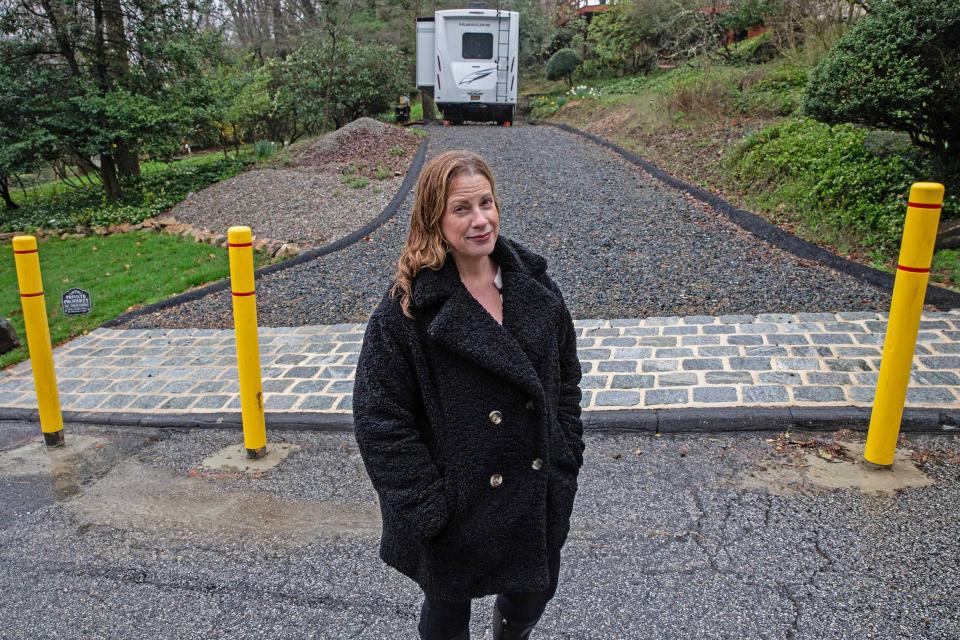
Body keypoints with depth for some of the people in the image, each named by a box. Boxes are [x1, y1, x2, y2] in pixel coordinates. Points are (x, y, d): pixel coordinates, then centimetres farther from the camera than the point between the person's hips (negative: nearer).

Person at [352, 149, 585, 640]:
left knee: (534, 591, 24)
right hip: (457, 507, -4)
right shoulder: (407, 308, -18)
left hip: (538, 494, 4)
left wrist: (566, 461, 2)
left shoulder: (534, 282, -3)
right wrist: (427, 507, -16)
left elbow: (565, 379, 6)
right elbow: (380, 420, -16)